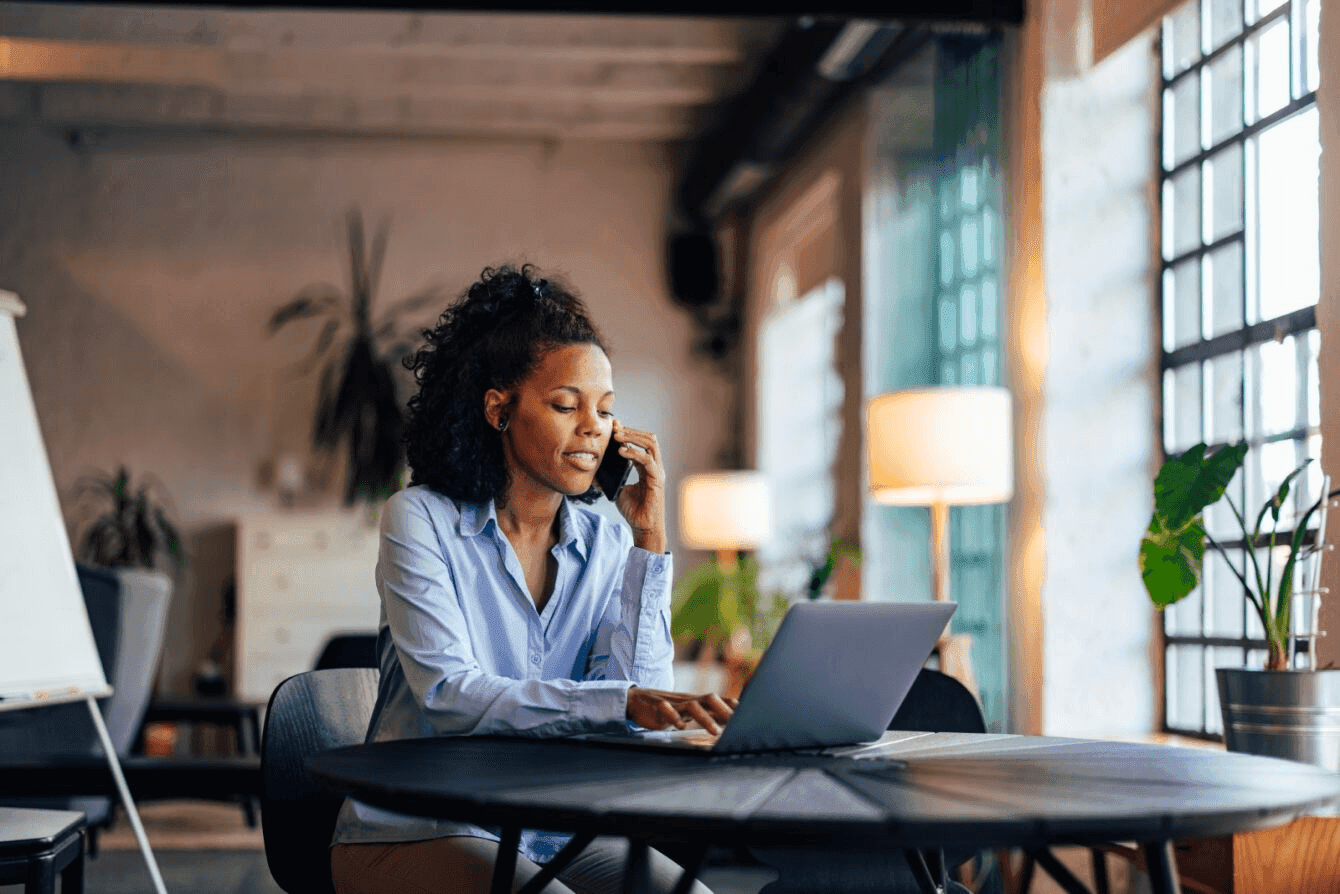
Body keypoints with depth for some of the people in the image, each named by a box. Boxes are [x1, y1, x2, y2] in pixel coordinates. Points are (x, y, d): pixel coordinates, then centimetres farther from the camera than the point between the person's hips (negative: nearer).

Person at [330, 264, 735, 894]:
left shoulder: (604, 544, 6)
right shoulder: (421, 520, -6)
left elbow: (643, 713, -6)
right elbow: (447, 694, -20)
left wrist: (649, 540, -6)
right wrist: (623, 702, -32)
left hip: (555, 834, 4)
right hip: (413, 834, -4)